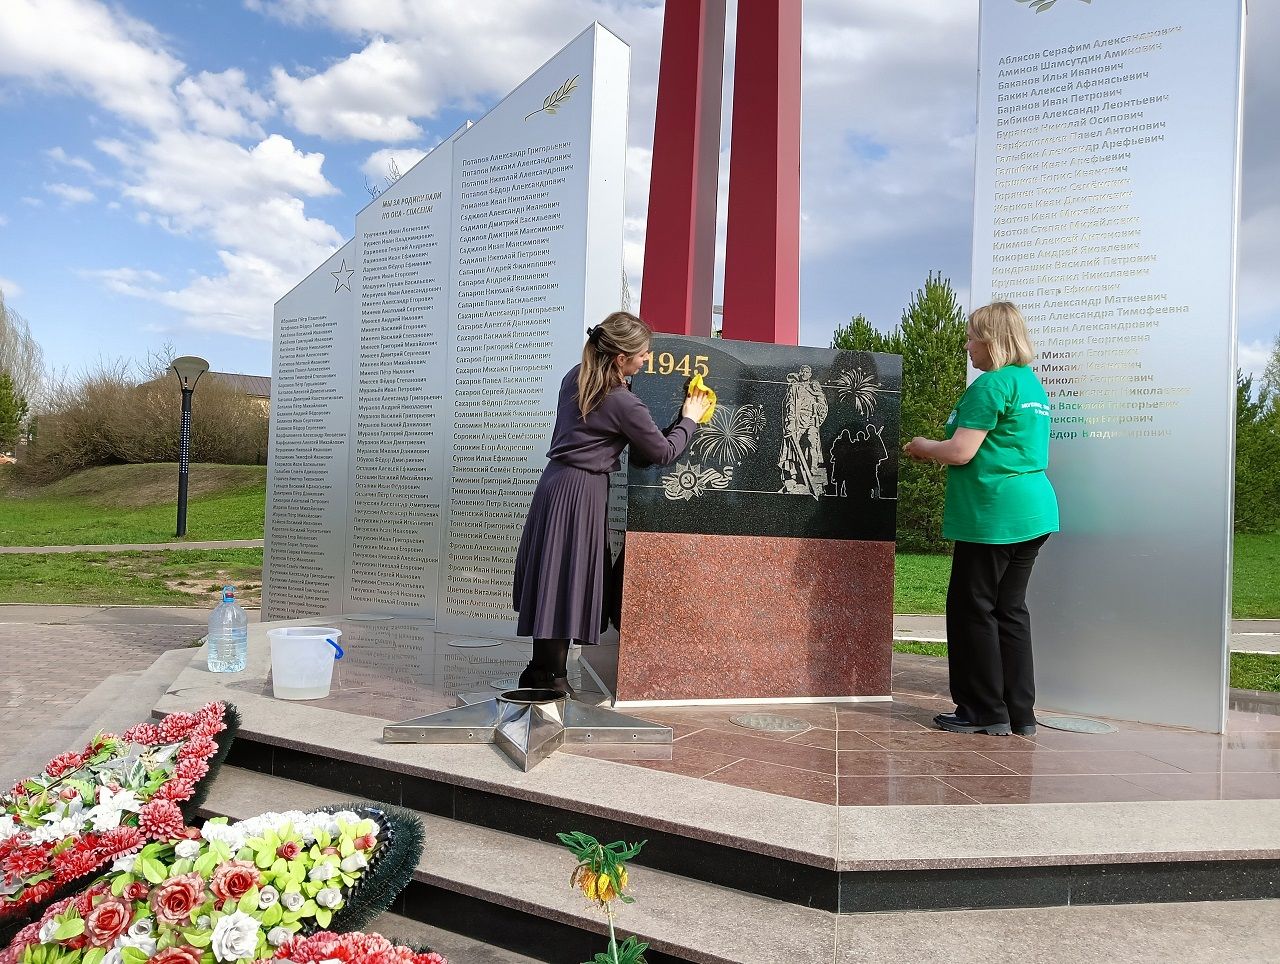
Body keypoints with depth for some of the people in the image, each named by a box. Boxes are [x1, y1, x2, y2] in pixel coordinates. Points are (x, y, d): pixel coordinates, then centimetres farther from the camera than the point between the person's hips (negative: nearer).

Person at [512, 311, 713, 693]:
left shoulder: (575, 377, 6)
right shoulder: (625, 404, -16)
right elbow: (663, 453, -5)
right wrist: (689, 420, 9)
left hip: (555, 481, 8)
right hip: (582, 492, -8)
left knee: (552, 577, 13)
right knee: (567, 579, 0)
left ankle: (541, 670, 23)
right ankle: (551, 676, 9)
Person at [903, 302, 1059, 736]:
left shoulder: (991, 385, -14)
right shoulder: (1033, 384, 16)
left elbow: (960, 452, -18)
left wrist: (924, 447, 2)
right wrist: (937, 451, 20)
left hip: (994, 516, -9)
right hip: (1032, 513, 9)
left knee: (972, 608, 1)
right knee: (1010, 609, 13)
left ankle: (985, 712, 9)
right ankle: (1019, 713, 18)